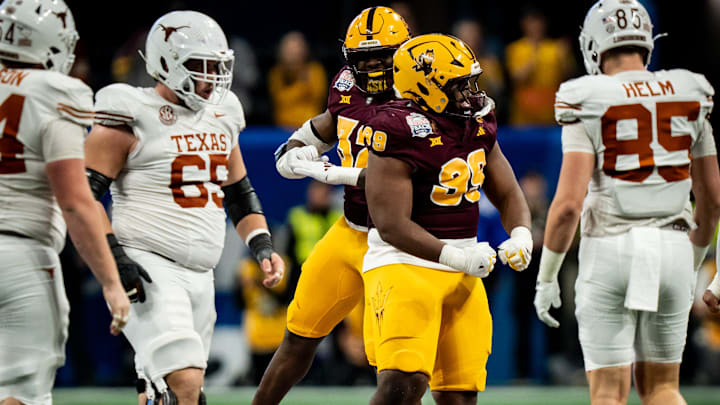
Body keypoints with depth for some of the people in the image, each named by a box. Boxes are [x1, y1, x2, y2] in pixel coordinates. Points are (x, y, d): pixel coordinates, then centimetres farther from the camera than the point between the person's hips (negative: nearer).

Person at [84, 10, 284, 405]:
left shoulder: (219, 117, 16)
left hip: (200, 276, 8)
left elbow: (239, 193, 27)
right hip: (148, 269, -8)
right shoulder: (133, 118, -7)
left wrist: (262, 248, 12)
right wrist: (114, 256, -19)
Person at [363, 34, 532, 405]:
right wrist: (456, 257, -24)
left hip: (461, 276, 8)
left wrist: (520, 235, -5)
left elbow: (508, 196, 16)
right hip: (405, 266, -8)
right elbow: (392, 225, -20)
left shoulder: (478, 125, 7)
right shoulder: (400, 133, -17)